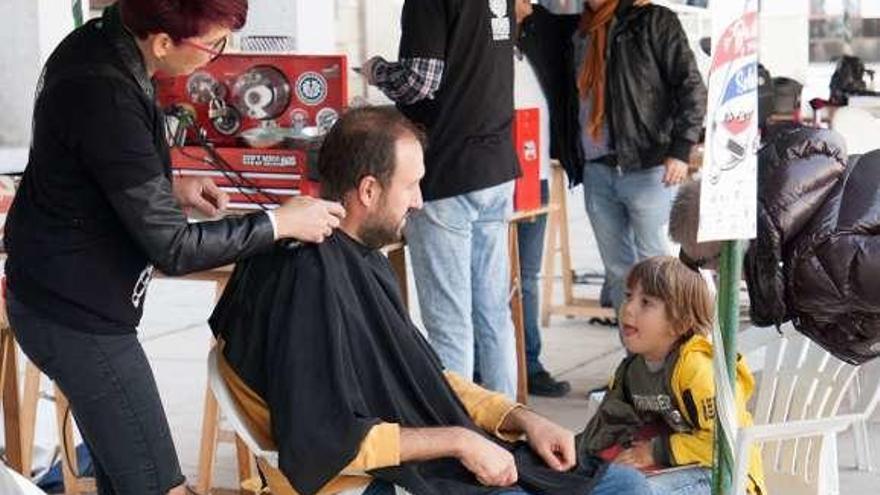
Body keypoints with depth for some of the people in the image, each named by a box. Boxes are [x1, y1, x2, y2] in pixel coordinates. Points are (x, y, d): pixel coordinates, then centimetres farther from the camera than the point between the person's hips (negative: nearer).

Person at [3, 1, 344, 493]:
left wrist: (171, 188, 5)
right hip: (78, 314, -10)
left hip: (58, 287, 10)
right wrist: (280, 222, -14)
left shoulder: (102, 41, -2)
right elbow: (174, 248, -23)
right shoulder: (106, 97, -29)